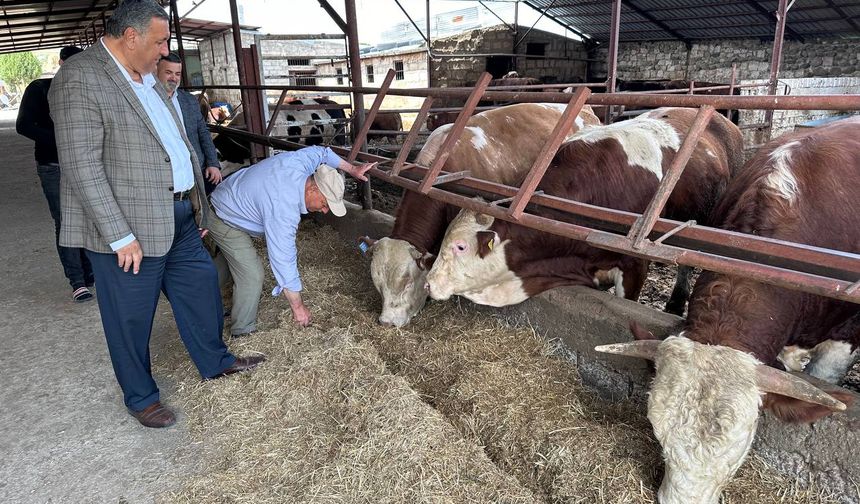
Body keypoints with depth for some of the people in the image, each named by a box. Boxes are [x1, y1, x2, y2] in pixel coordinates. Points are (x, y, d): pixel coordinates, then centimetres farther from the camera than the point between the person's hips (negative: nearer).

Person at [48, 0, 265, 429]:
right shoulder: (79, 80, -16)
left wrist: (197, 199, 16)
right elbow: (82, 167, -20)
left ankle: (215, 362, 39)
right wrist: (121, 237, -22)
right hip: (129, 229, -8)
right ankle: (140, 397, 28)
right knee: (131, 318, 8)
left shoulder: (145, 77, 12)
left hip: (177, 216, 9)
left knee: (202, 286, 18)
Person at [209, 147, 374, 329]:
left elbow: (320, 152, 6)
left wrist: (352, 169, 9)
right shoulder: (284, 212, -39)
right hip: (223, 220, -9)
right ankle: (243, 334, 4)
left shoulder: (299, 161, -18)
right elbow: (284, 261, -34)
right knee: (251, 276, -13)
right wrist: (298, 307, -26)